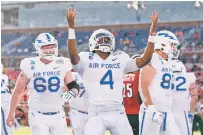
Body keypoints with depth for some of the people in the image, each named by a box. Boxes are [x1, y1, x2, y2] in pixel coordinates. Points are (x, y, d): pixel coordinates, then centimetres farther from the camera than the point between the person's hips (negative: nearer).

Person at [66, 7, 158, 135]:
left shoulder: (120, 59, 10)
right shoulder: (87, 60, 1)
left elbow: (145, 59, 1)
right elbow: (73, 56, -20)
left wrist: (152, 34, -6)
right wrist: (71, 28, -29)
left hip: (118, 113, 3)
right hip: (96, 114, -3)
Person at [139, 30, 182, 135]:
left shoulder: (168, 64, 16)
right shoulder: (151, 61, -11)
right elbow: (143, 87, -18)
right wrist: (151, 108, -24)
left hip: (167, 112, 9)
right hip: (152, 111, -9)